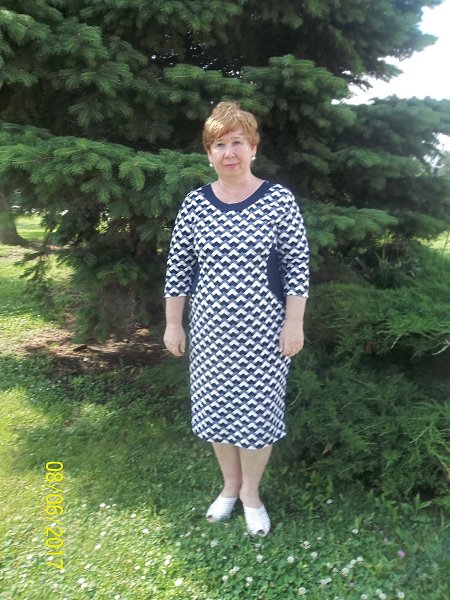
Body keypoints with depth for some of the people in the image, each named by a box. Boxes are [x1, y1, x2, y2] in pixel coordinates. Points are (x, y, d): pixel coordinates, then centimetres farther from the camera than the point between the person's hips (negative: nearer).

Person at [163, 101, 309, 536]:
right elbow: (178, 268, 4)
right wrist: (173, 323, 4)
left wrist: (294, 324, -8)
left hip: (263, 329, -2)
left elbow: (297, 266, -5)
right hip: (210, 329, 3)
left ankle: (251, 493, 30)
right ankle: (230, 486, 36)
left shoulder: (279, 200, -7)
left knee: (256, 408, 7)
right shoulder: (194, 204, 0)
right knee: (215, 406, 12)